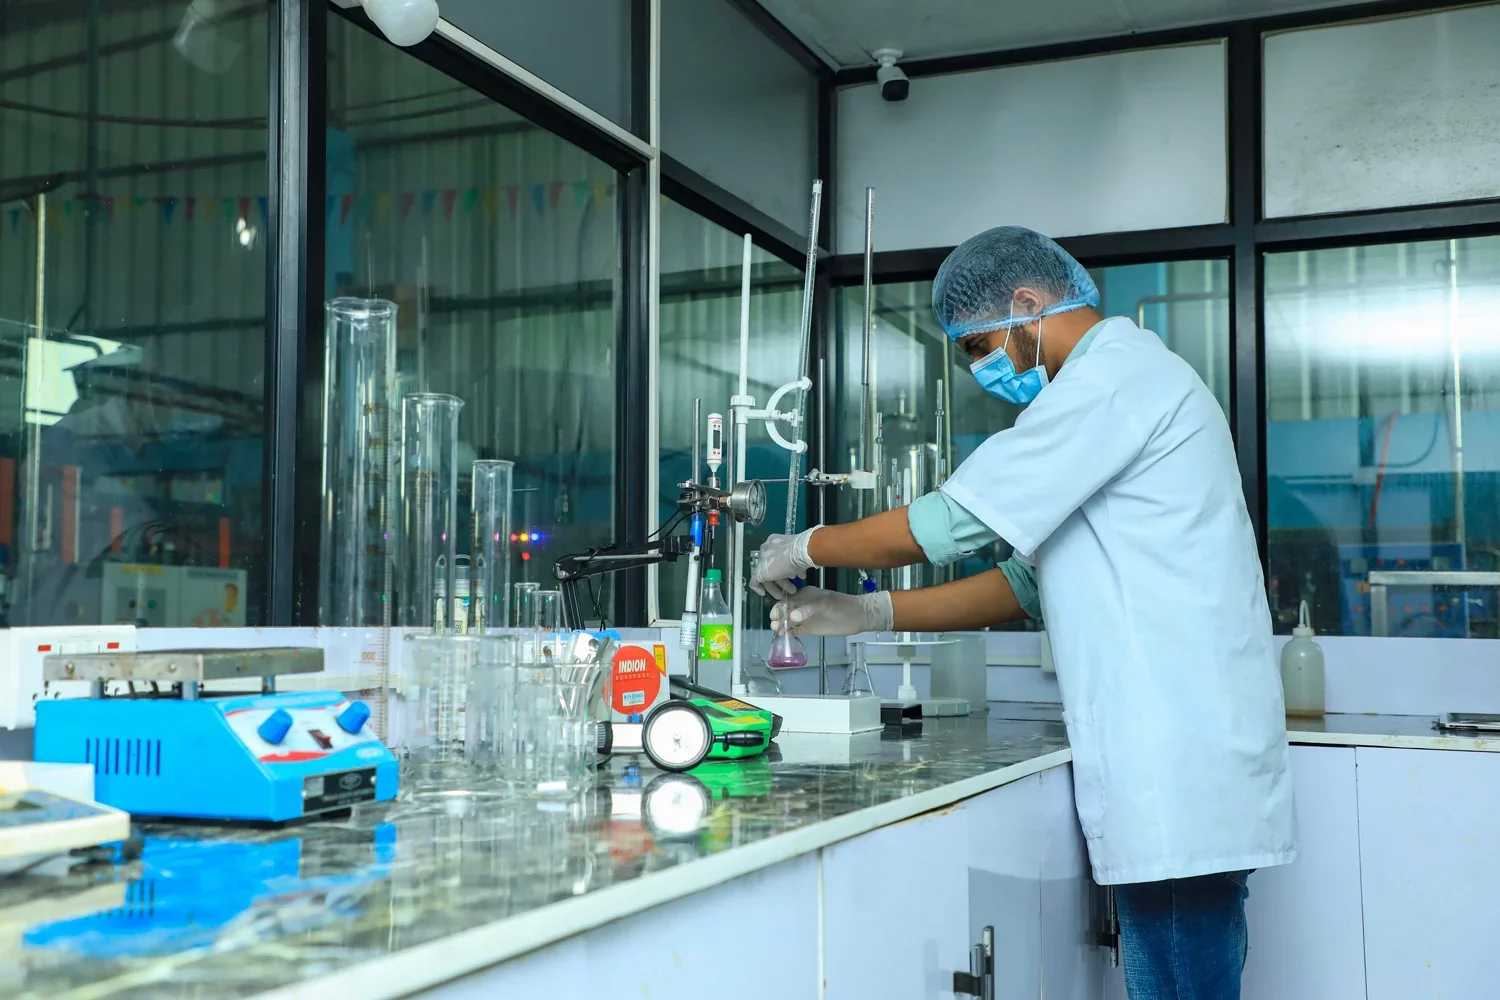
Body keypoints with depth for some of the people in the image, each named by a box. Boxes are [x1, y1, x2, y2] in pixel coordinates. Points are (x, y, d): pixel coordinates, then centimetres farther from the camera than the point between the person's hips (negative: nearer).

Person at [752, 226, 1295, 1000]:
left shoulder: (1112, 377, -11)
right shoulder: (1128, 378, 22)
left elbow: (953, 522, -14)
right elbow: (1030, 580, 20)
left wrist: (804, 549, 1)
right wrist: (871, 613, 13)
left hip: (1179, 773, -10)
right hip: (1174, 765, 10)